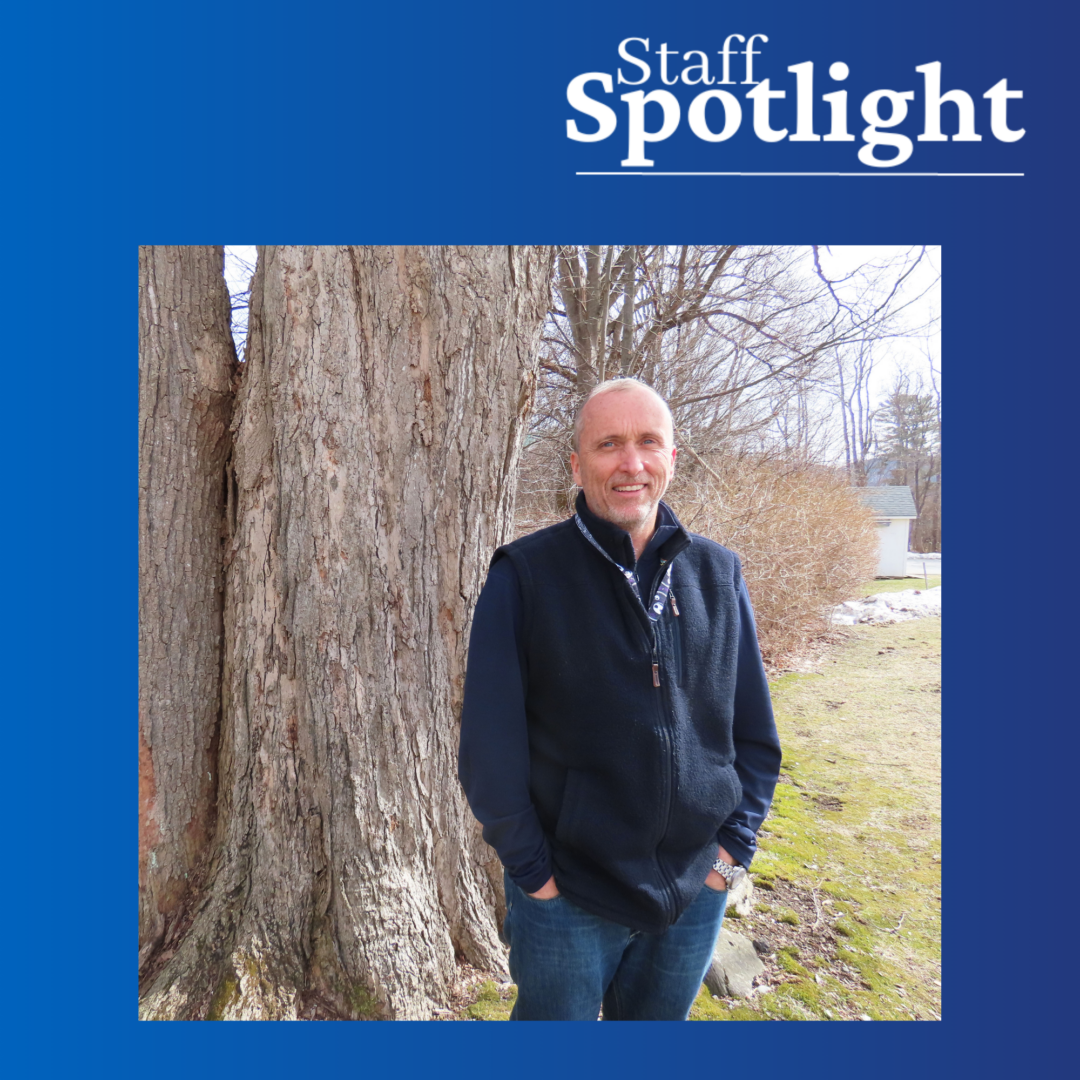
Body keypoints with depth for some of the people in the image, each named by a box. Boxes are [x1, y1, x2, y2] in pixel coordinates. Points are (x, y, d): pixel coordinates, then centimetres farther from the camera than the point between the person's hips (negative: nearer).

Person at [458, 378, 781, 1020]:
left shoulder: (718, 574, -1)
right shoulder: (525, 575, -12)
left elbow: (755, 735, 5)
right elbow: (491, 745, -11)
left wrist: (733, 847, -1)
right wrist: (532, 870, -10)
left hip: (696, 894, 4)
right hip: (566, 896, -3)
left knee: (660, 1017, 23)